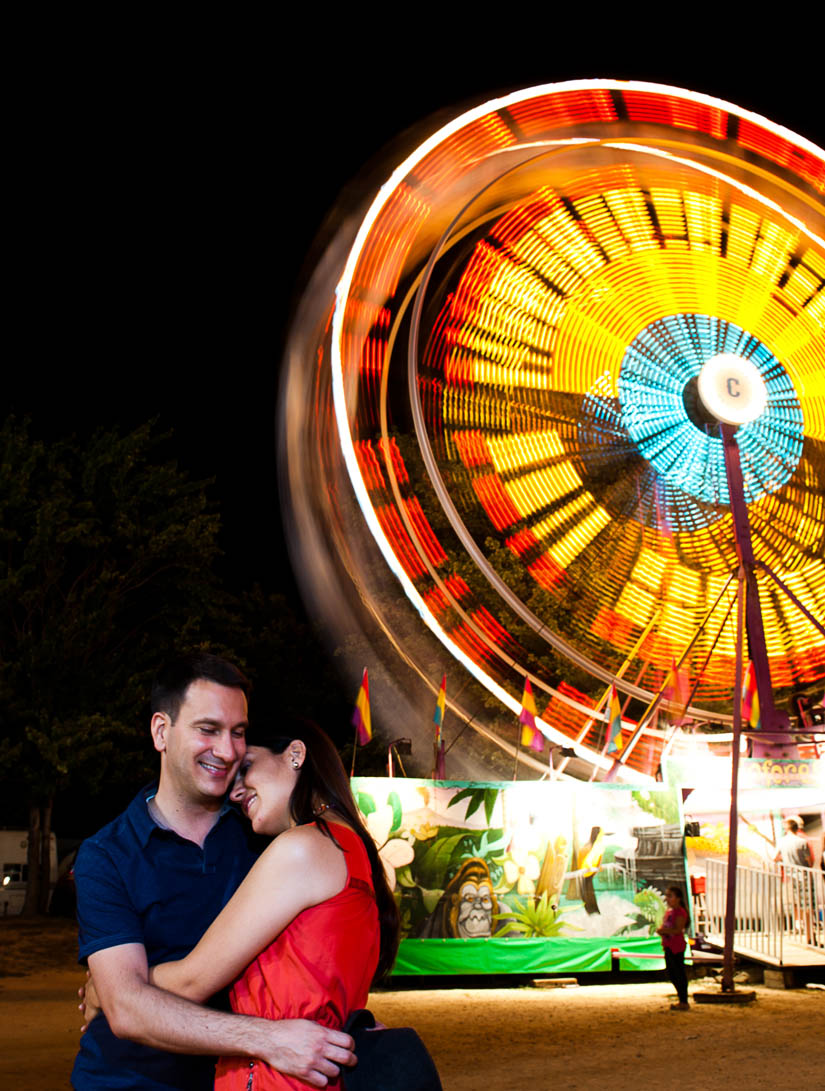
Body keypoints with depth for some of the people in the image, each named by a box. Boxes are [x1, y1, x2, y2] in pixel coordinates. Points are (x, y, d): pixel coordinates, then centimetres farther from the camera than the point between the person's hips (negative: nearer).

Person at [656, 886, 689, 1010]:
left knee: (679, 973, -5)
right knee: (671, 973, 14)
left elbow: (678, 929, -21)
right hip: (668, 946, 10)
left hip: (677, 946, -10)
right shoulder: (669, 911, 15)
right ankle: (682, 1000, 24)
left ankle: (684, 1002, 1)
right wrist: (661, 930, 0)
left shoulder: (680, 912, -13)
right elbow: (663, 926, 22)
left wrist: (664, 930, -22)